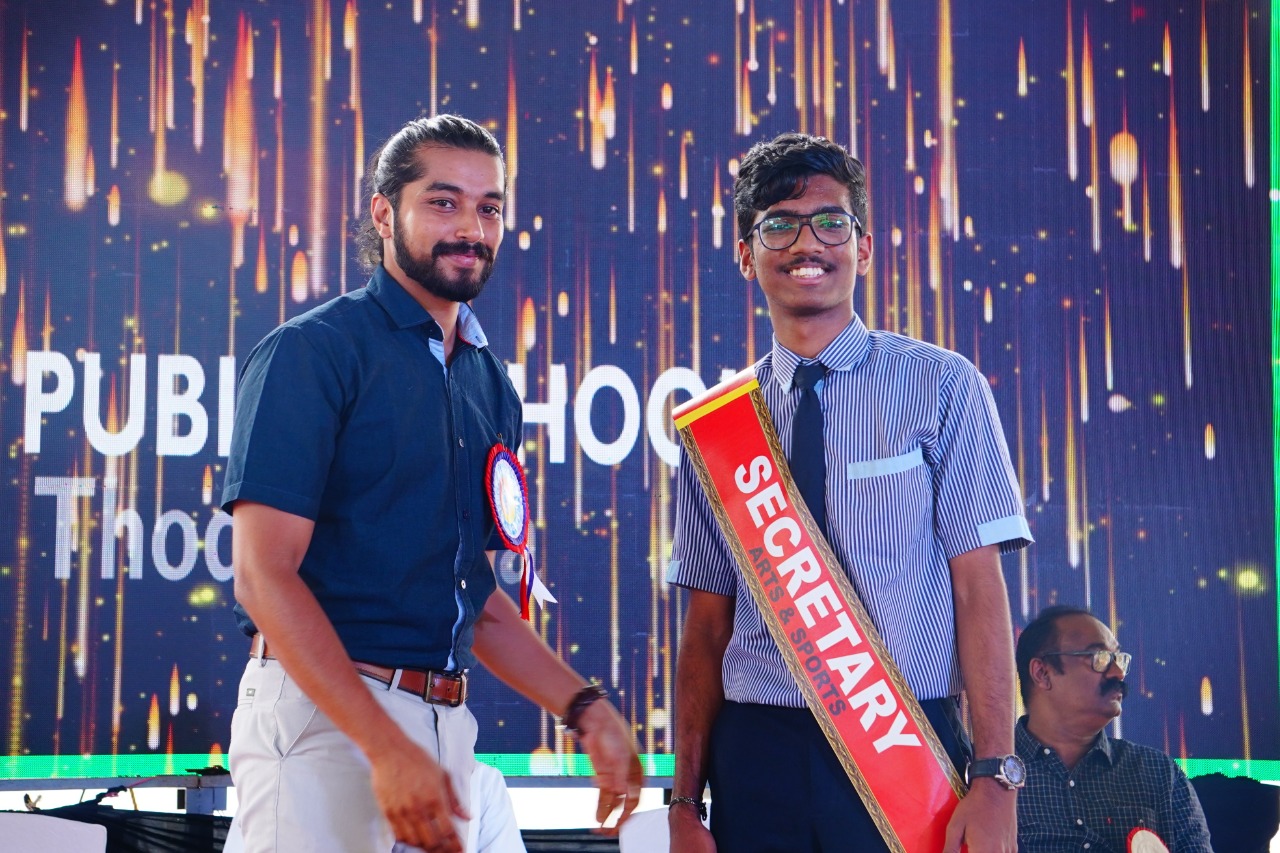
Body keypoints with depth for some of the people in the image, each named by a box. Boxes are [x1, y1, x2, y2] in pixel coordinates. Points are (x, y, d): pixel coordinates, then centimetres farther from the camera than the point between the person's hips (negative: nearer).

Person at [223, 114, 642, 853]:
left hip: (446, 726, 6)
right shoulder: (314, 352, -7)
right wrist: (387, 749, -21)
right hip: (325, 711, -6)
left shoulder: (490, 384, 15)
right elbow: (265, 576, -14)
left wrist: (586, 710, 7)